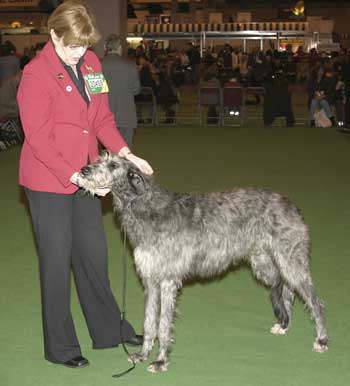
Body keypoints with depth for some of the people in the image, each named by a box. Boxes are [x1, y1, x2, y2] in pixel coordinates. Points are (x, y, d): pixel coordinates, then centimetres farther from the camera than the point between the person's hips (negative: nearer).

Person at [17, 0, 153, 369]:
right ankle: (60, 346, 17)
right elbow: (39, 139, -18)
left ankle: (109, 329, 31)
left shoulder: (90, 63, 4)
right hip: (49, 181, -6)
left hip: (84, 177, 7)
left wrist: (124, 152, -7)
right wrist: (74, 176, -22)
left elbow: (101, 117, 9)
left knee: (93, 253, 16)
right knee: (56, 260, 3)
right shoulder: (36, 74, -16)